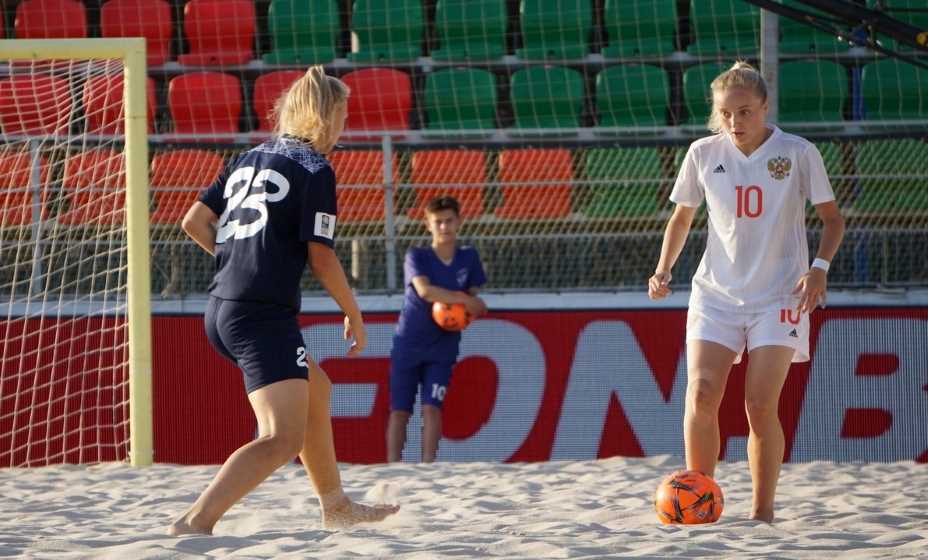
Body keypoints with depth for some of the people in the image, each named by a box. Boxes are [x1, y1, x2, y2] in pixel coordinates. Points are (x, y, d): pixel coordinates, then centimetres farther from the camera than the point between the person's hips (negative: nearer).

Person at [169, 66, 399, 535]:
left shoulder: (250, 158, 15)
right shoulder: (316, 171, -7)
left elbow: (194, 222, 15)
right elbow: (321, 258, -11)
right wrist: (354, 316, 2)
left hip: (221, 311, 9)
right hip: (264, 316, -9)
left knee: (316, 390, 29)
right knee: (283, 439, -16)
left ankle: (336, 507, 39)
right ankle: (196, 522, -31)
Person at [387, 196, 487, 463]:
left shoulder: (468, 258, 2)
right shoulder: (417, 256, -8)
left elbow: (473, 299, 8)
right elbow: (424, 290, -25)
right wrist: (463, 299, -29)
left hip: (442, 348, 1)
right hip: (408, 345, -1)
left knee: (431, 408, -10)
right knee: (399, 410, 1)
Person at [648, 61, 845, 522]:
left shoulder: (798, 154, -4)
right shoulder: (703, 154, 2)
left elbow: (832, 218, 4)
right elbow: (682, 217, 16)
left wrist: (819, 267, -14)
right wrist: (663, 269, 2)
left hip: (779, 295, -2)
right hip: (716, 292, 2)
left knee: (760, 405, -9)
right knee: (701, 395, -14)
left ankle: (763, 510, 3)